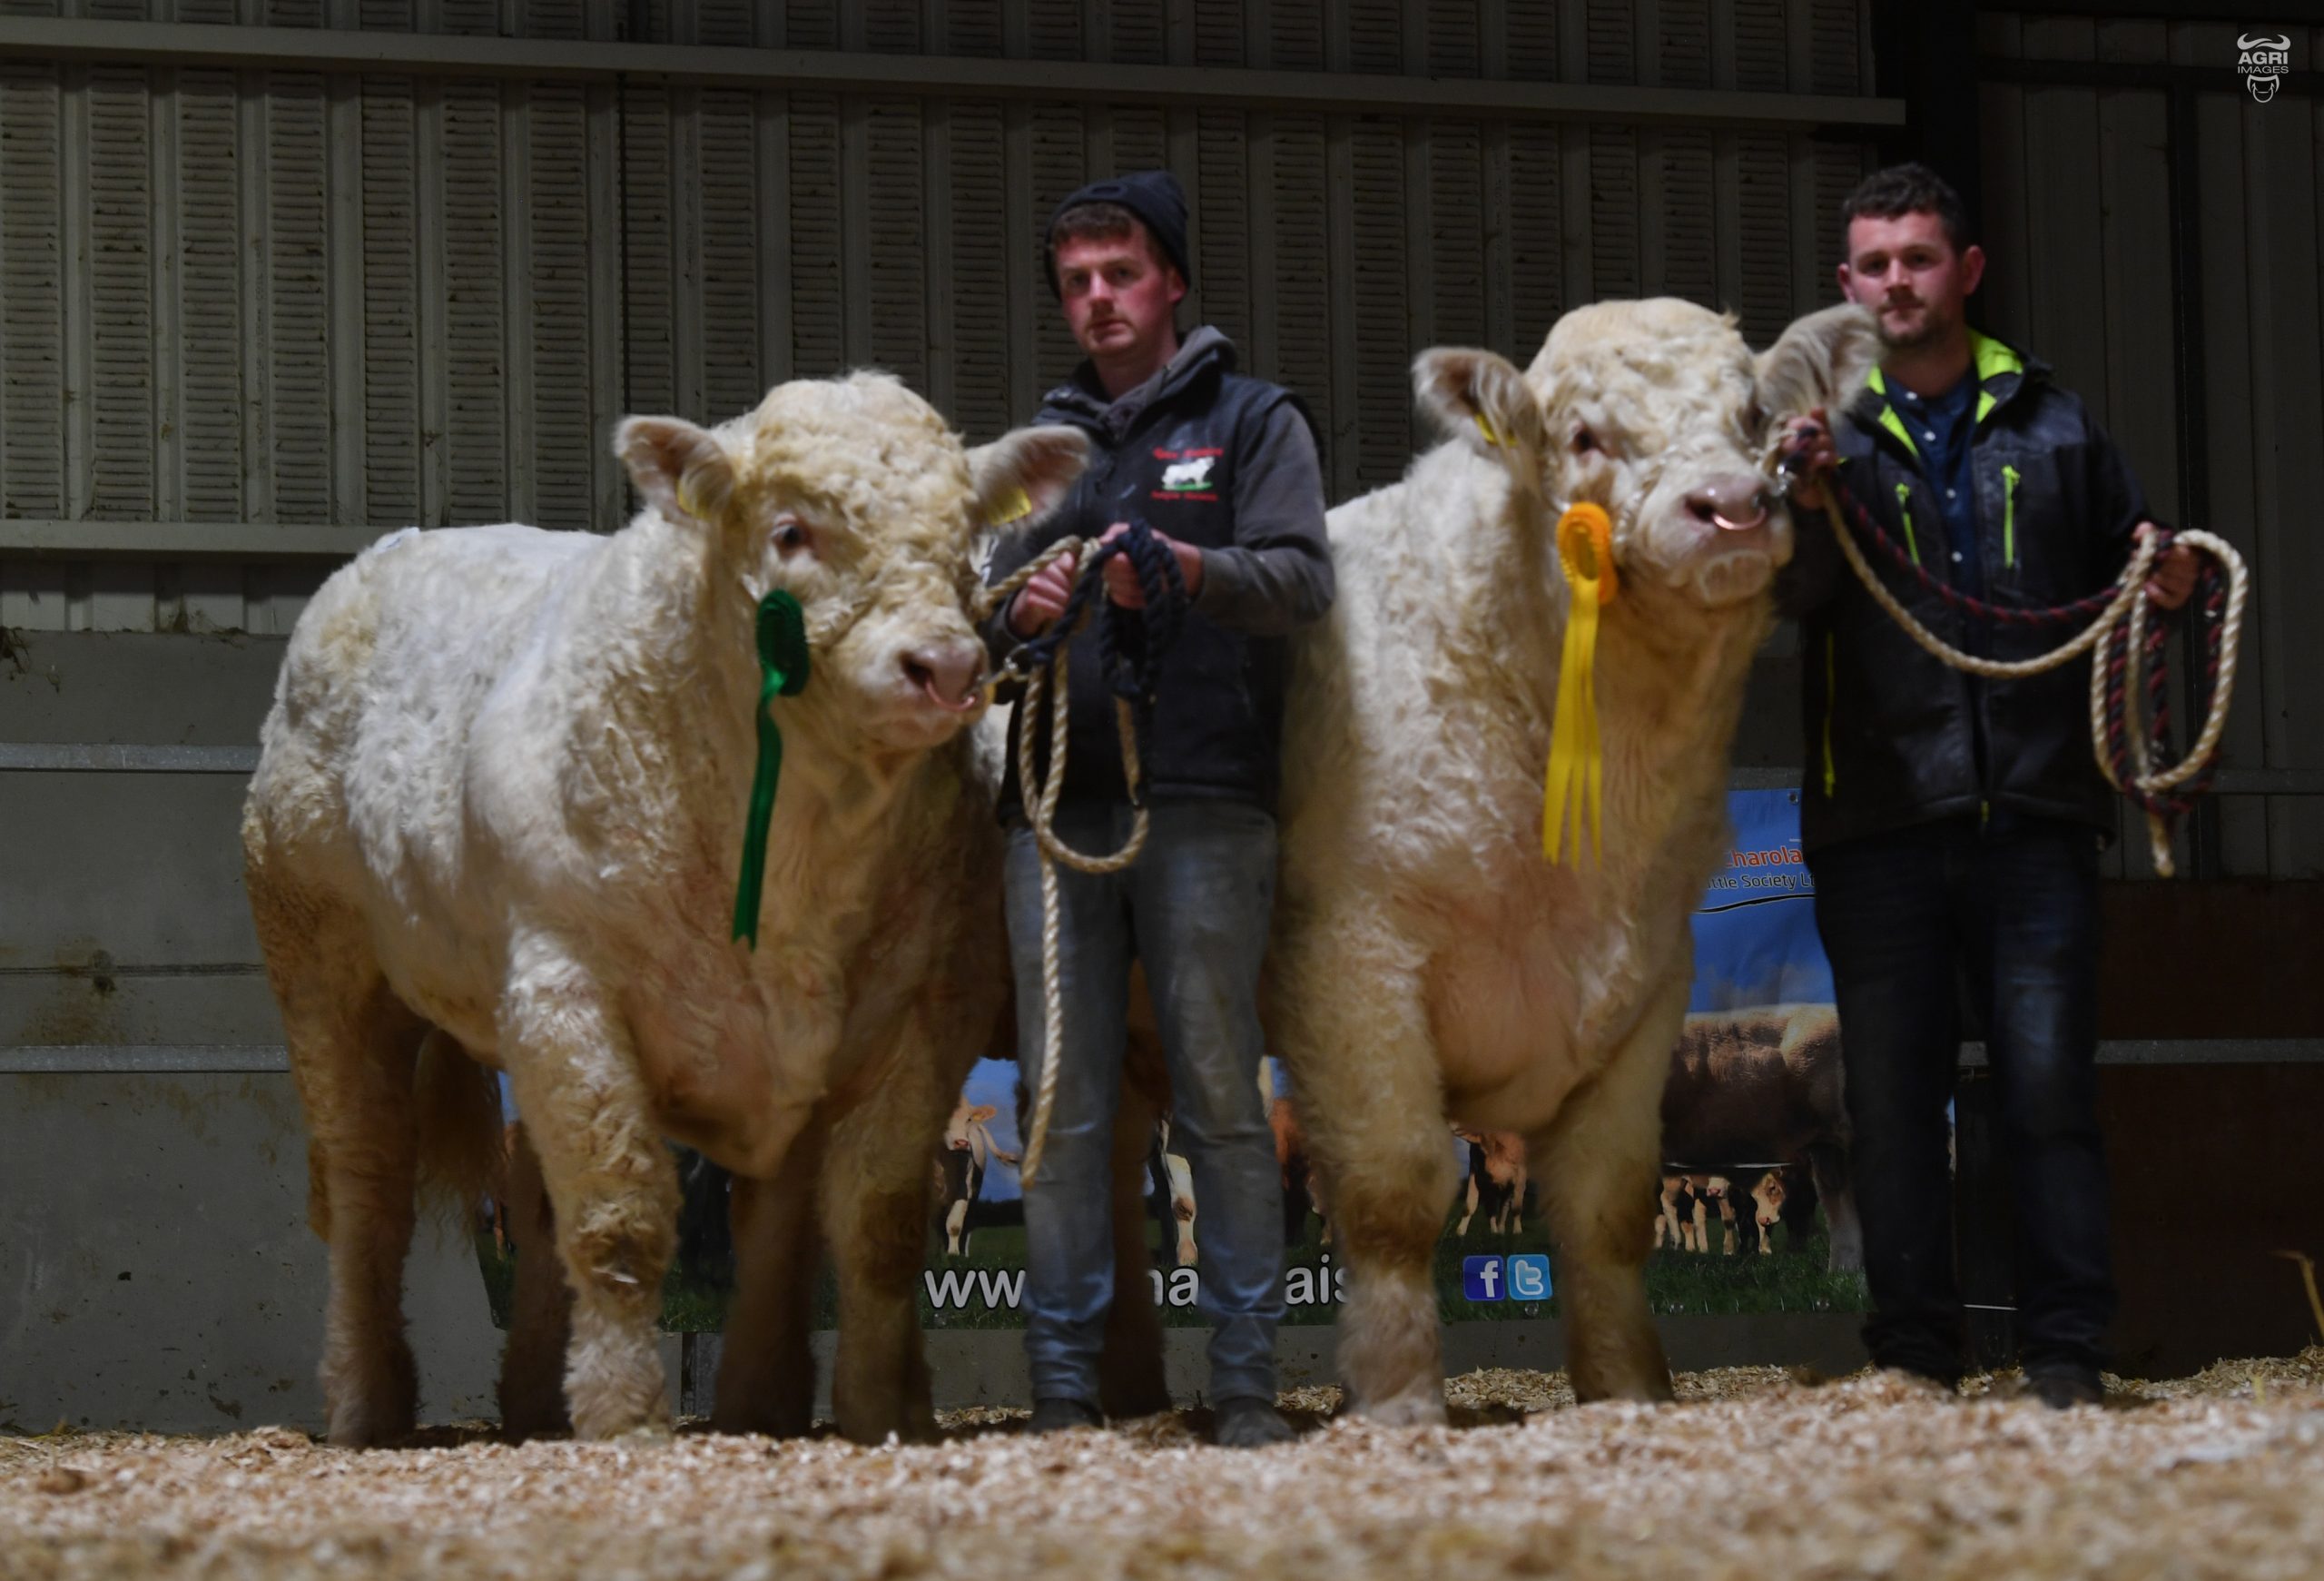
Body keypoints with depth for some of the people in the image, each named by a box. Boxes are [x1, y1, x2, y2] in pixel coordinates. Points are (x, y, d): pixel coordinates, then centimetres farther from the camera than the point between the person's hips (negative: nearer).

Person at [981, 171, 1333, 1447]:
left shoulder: (1254, 422, 10)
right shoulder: (1043, 444, 23)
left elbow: (1303, 579, -4)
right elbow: (987, 617, 20)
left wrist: (1188, 571, -22)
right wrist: (1015, 613, -4)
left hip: (1207, 802, -4)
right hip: (1057, 805, 4)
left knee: (1221, 1094, -4)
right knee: (1063, 1103, 0)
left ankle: (1247, 1386, -1)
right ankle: (1063, 1390, 2)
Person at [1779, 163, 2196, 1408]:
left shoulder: (2046, 423, 14)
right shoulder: (1826, 427, 9)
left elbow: (2122, 555, 22)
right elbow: (1793, 598, -6)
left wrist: (2164, 584, 0)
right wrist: (1810, 497, -25)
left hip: (2034, 813, 0)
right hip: (1878, 823, 0)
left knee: (2050, 1083, -3)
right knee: (1892, 1096, 2)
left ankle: (2064, 1354, 0)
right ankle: (1912, 1359, 7)